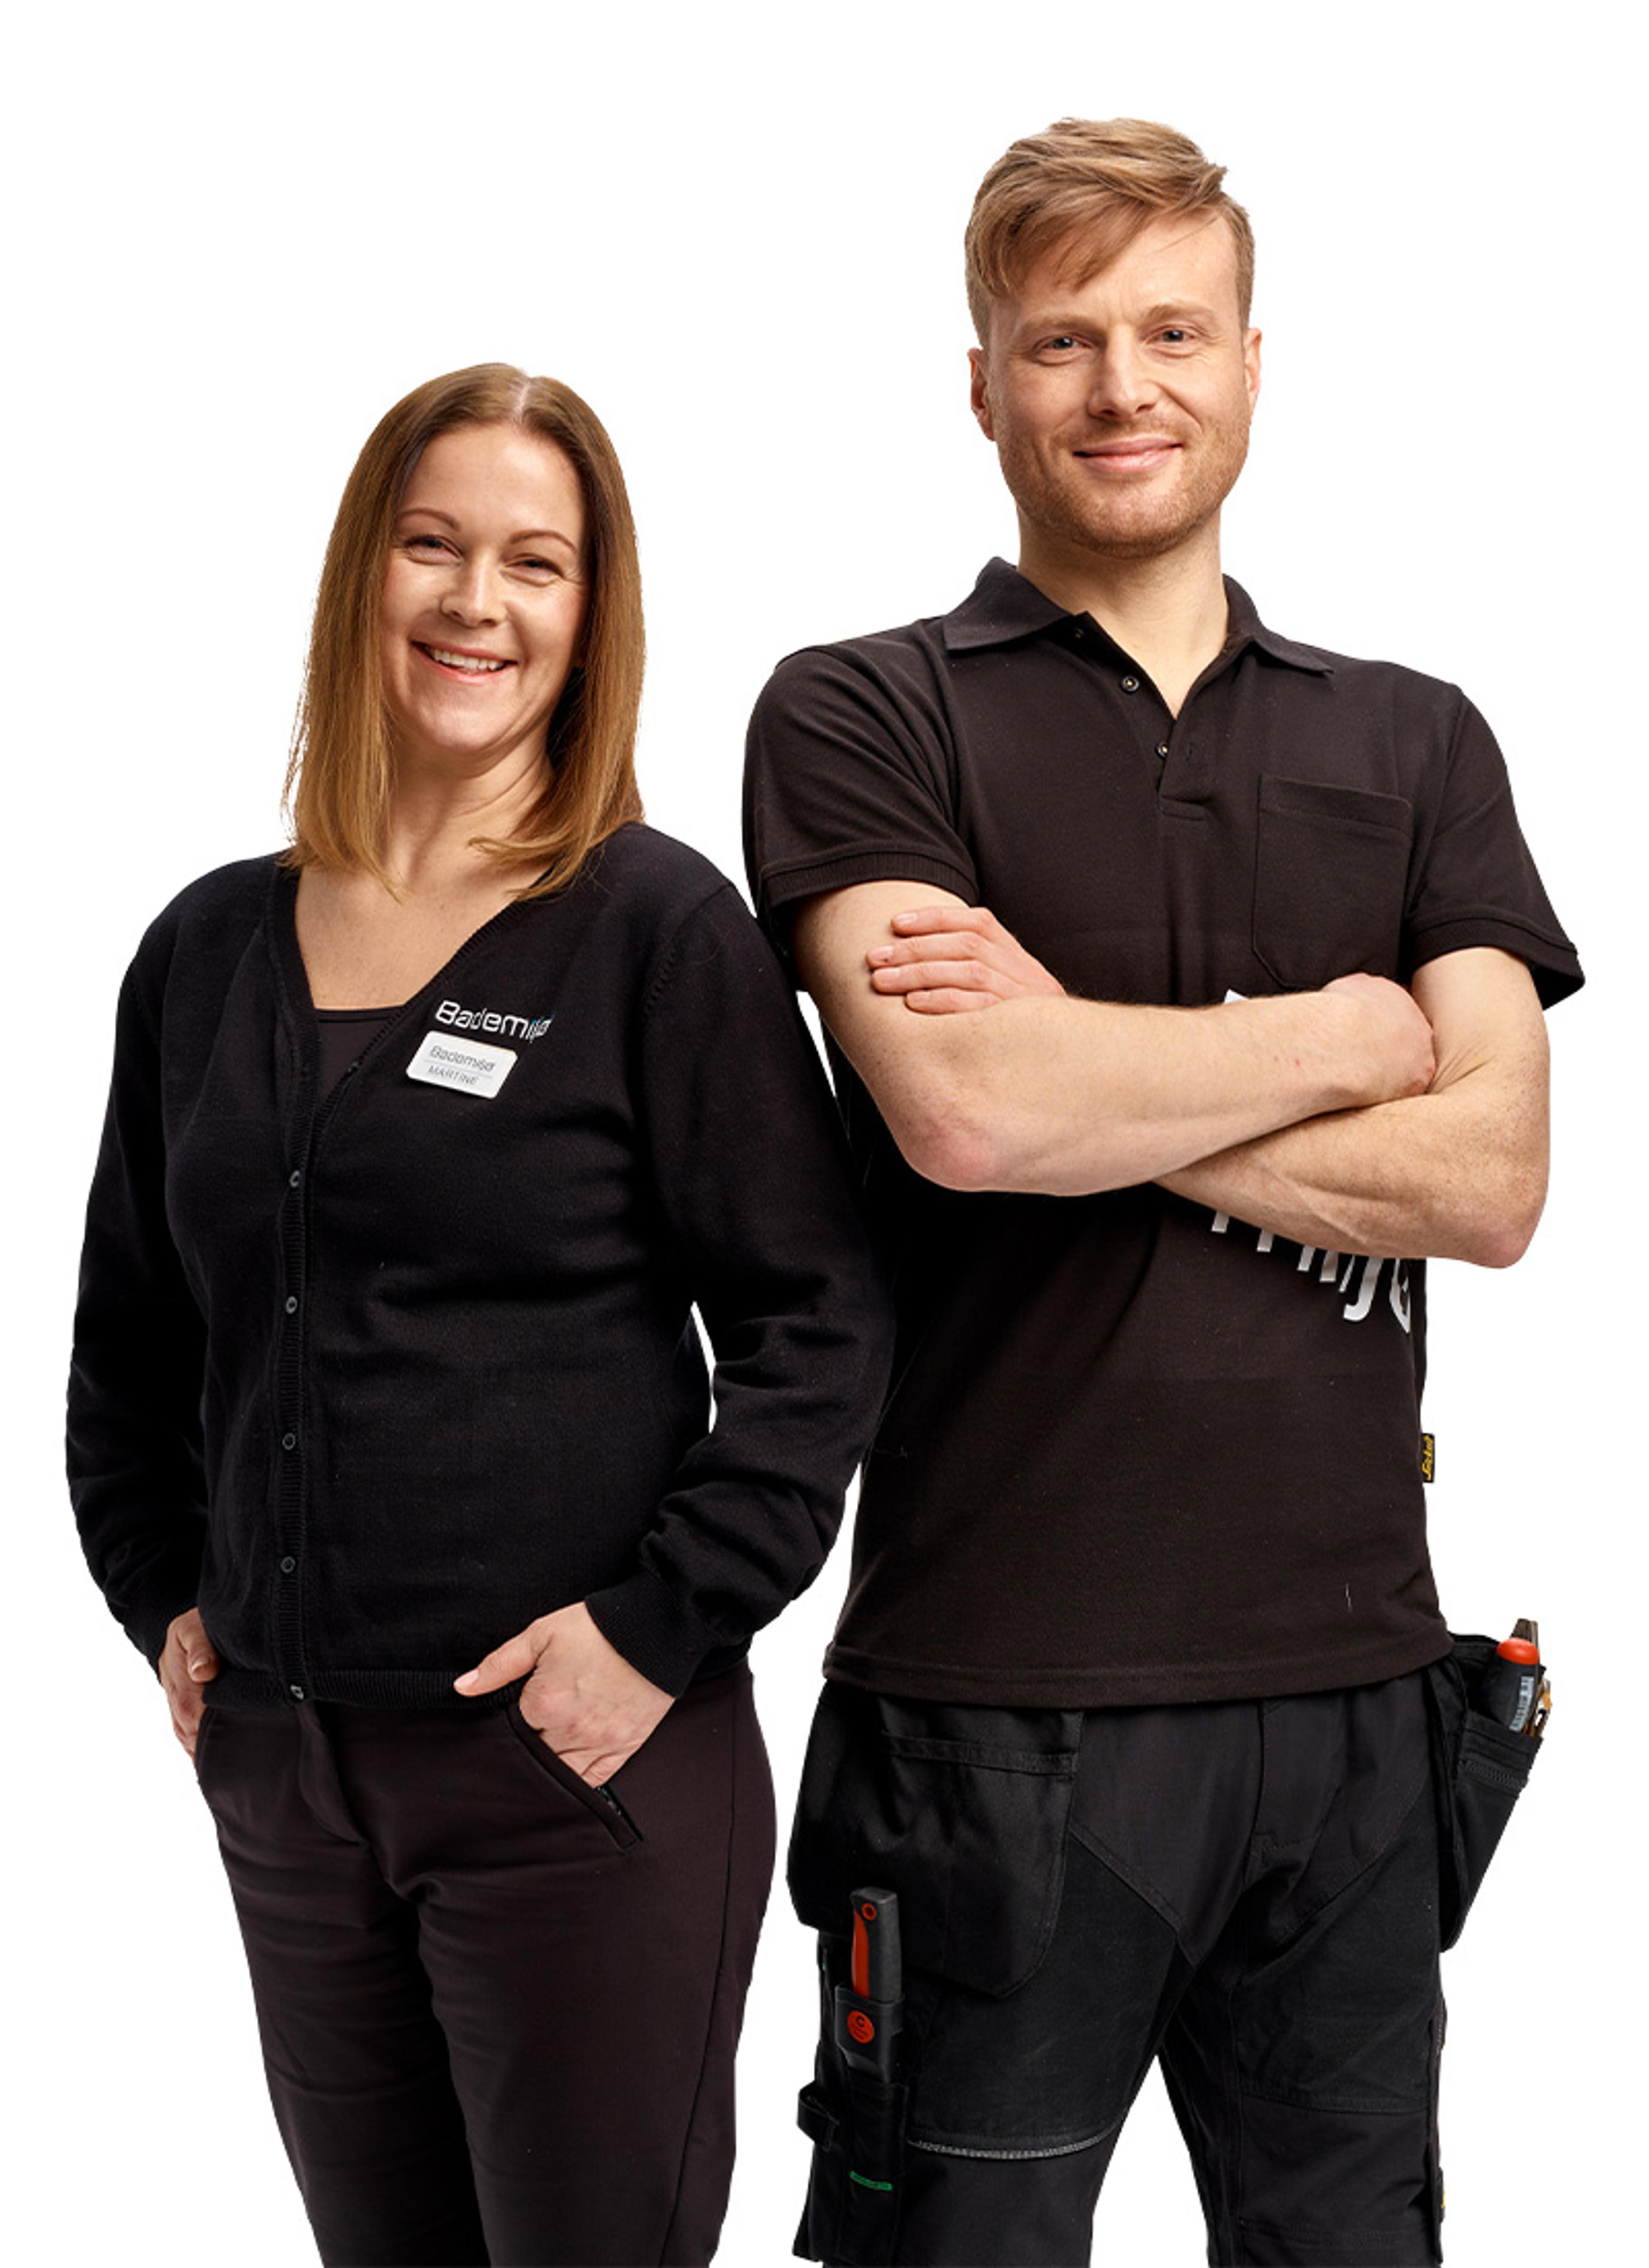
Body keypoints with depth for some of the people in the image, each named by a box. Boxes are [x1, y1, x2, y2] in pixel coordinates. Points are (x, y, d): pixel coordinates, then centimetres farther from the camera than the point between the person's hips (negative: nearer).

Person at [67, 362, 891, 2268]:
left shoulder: (660, 928, -6)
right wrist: (167, 1599, 9)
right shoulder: (209, 949, 9)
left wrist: (663, 1630, -13)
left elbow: (813, 1328, -8)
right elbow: (131, 1338, 19)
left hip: (587, 1768, -4)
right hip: (280, 1770, 5)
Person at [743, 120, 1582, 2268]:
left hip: (1357, 1687, 4)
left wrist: (1089, 1080, -11)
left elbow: (1494, 1181, -2)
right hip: (1003, 1702, -3)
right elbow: (962, 1112, -16)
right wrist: (1343, 1035, -4)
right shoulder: (862, 717, 1)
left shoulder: (1417, 745, 11)